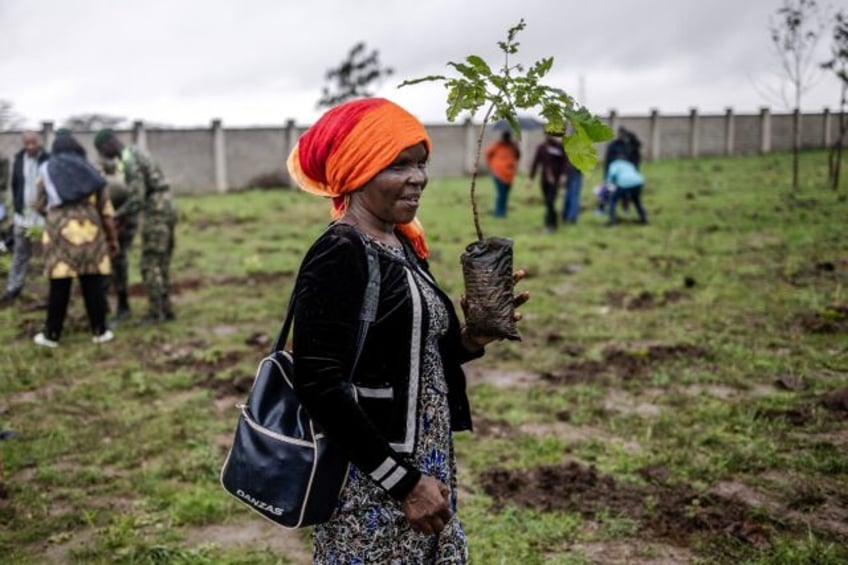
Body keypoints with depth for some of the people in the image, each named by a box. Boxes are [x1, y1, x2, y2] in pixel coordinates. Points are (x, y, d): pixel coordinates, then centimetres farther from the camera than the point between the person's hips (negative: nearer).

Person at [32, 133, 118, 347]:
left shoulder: (47, 170, 10)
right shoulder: (91, 172, 14)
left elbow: (40, 205, 12)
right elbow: (105, 210, 11)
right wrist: (112, 238, 19)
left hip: (60, 233, -1)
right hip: (89, 232, 1)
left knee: (59, 287, 3)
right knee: (93, 285, 6)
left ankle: (52, 335, 11)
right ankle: (99, 331, 12)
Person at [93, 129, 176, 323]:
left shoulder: (129, 161, -16)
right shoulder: (135, 153, 17)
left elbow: (136, 199, -21)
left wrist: (115, 216, -8)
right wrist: (126, 215, 17)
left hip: (155, 214, -10)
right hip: (165, 210, 10)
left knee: (150, 266, -2)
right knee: (161, 264, 13)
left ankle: (155, 313, 2)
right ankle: (166, 309, 17)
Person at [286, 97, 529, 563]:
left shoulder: (402, 245, 7)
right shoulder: (337, 257, -18)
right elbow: (320, 385, -22)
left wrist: (470, 340, -4)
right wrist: (404, 481, -19)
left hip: (423, 464, 8)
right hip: (370, 484, -8)